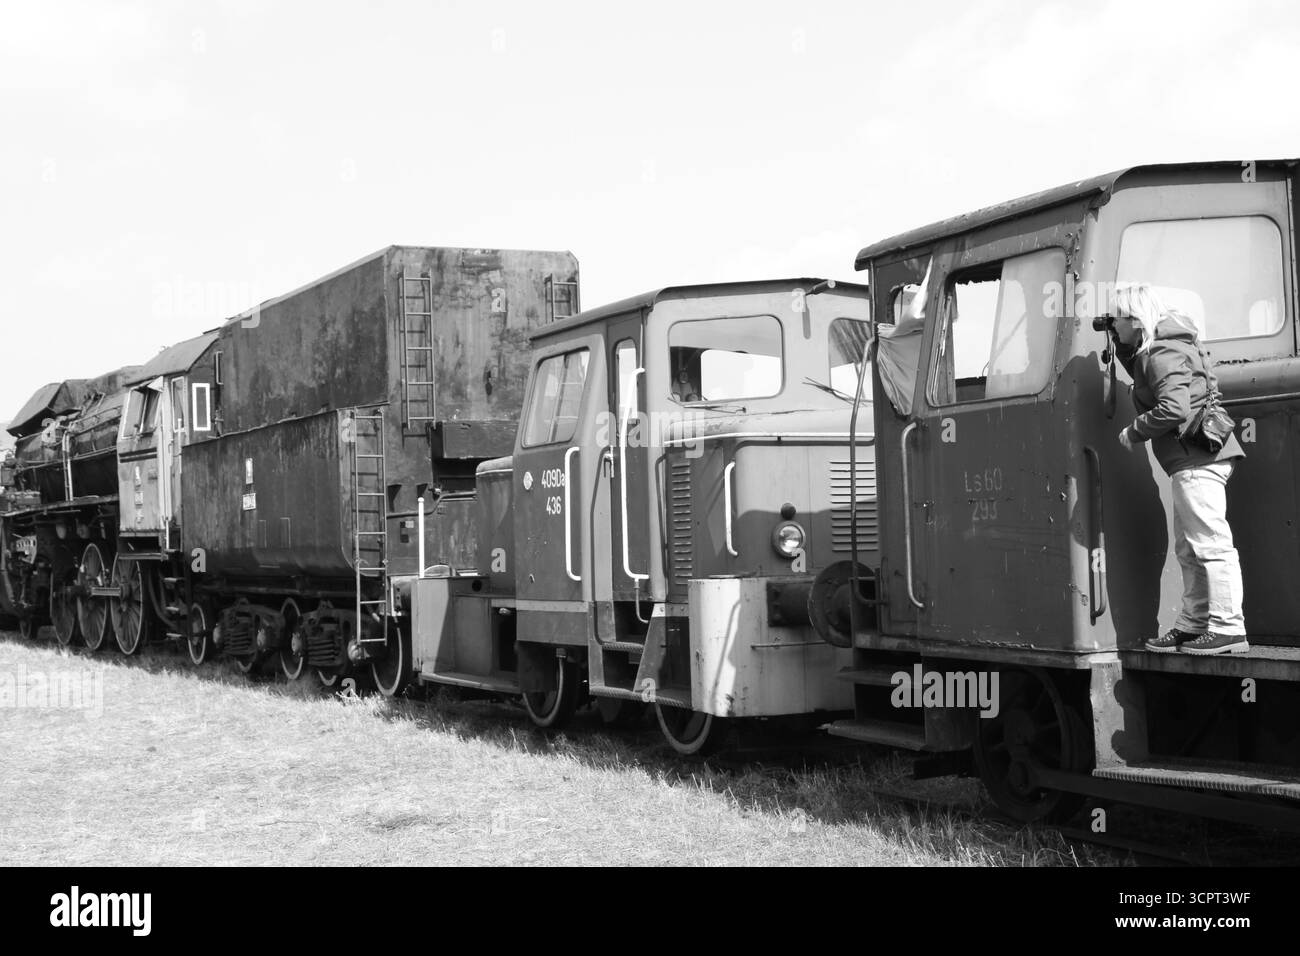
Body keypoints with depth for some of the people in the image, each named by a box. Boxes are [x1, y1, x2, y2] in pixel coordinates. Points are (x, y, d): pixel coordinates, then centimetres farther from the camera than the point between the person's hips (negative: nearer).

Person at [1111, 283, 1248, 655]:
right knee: (1189, 548, 16)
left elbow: (1174, 409, -25)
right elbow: (1145, 380, 32)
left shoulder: (1163, 354, -15)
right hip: (1193, 460, 11)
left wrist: (1134, 432, -12)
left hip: (1197, 459, -11)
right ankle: (1193, 626, 23)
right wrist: (1121, 344, 19)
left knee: (1211, 543, -11)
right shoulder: (1155, 349, 16)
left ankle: (1228, 630, -10)